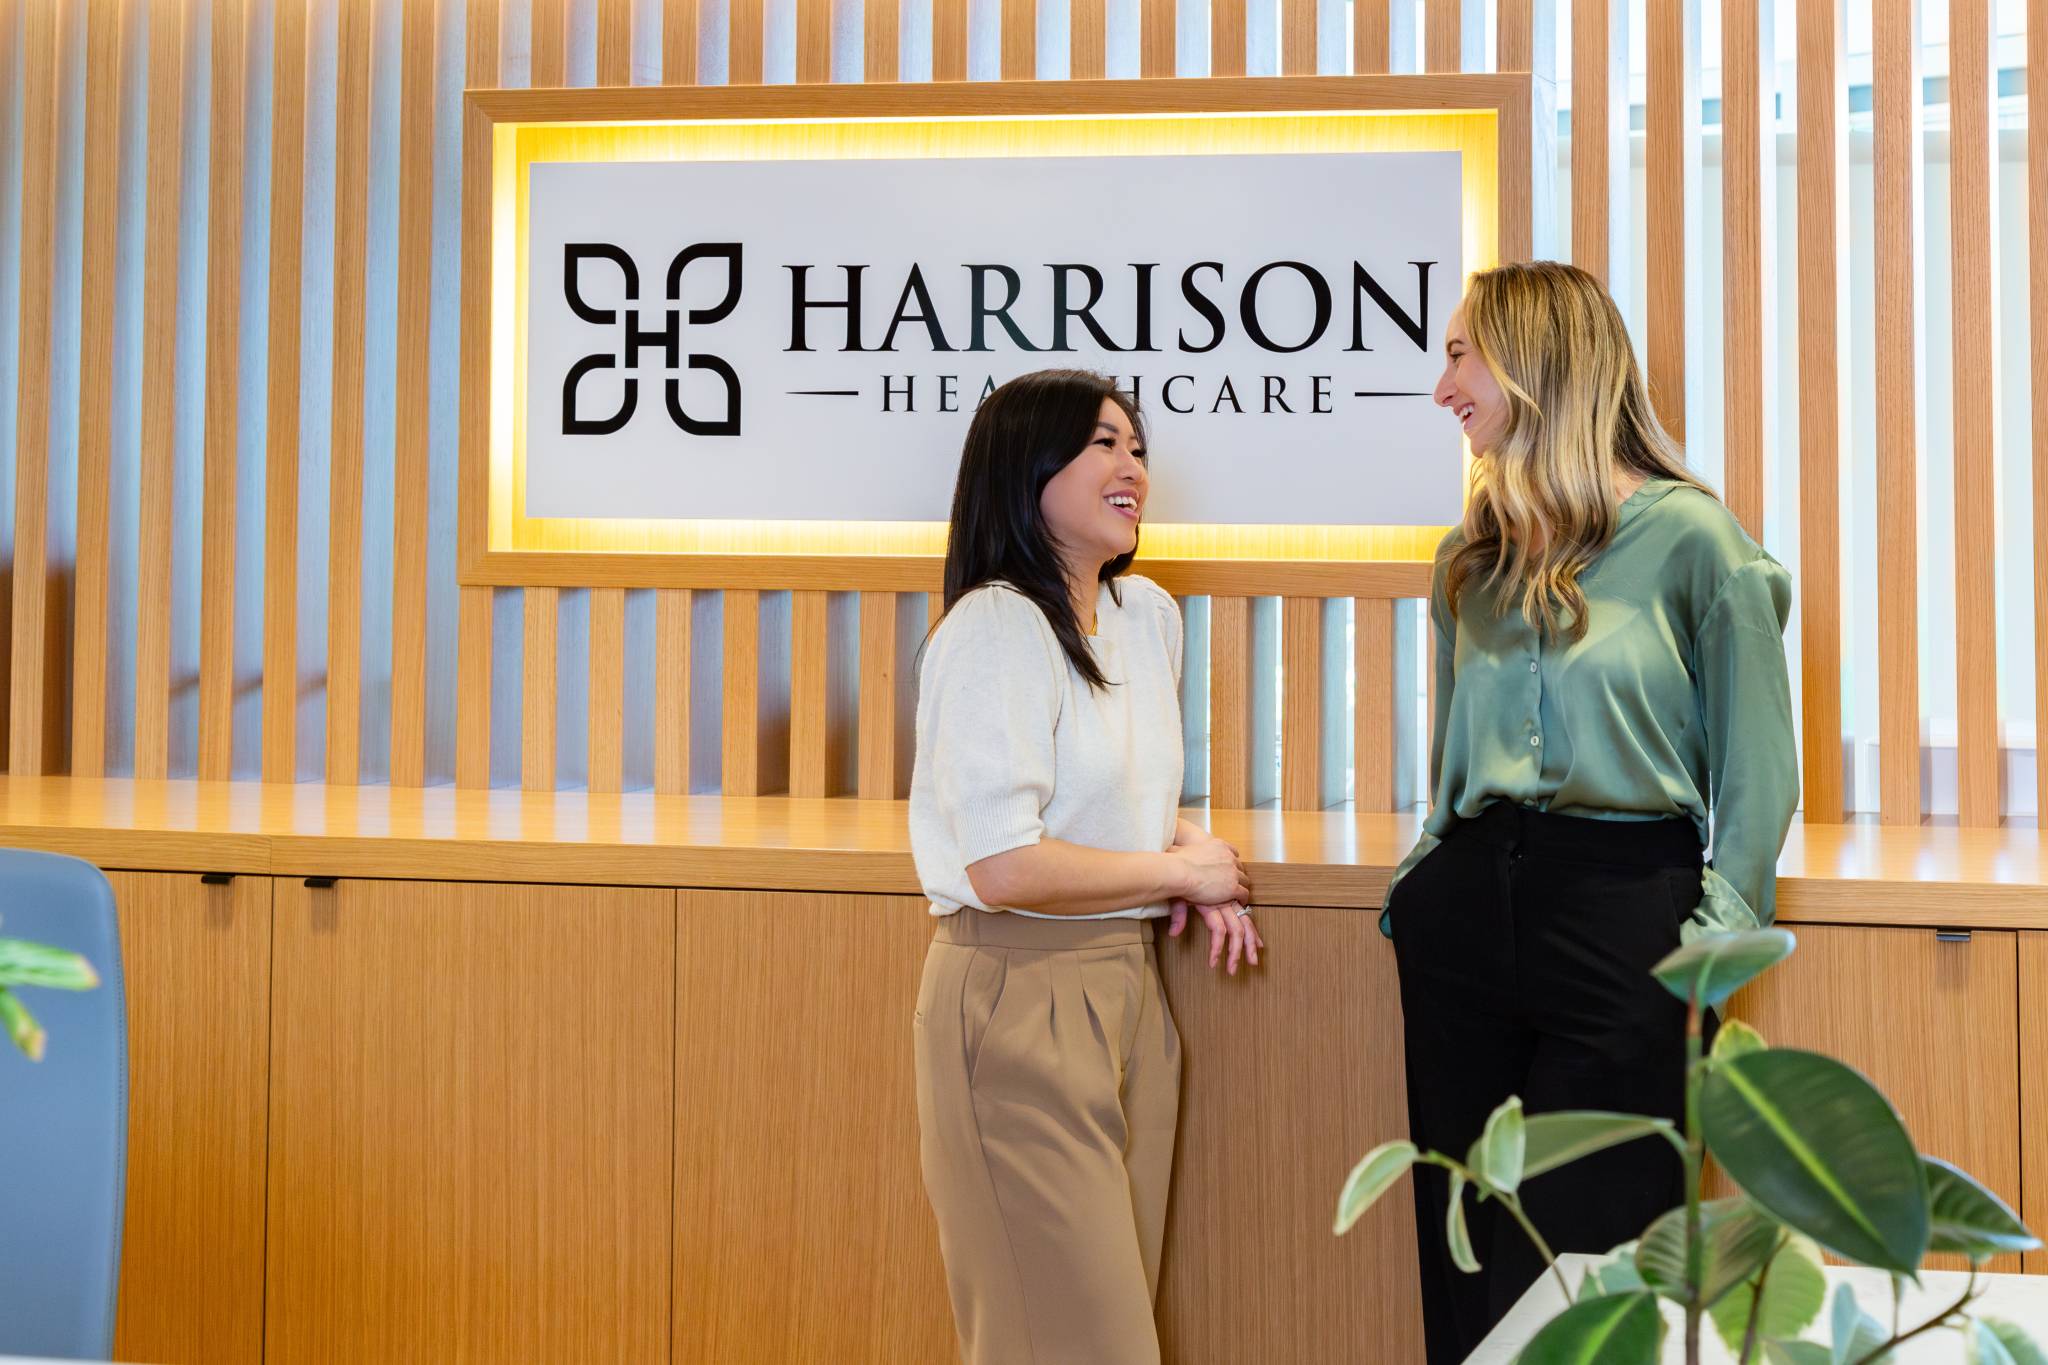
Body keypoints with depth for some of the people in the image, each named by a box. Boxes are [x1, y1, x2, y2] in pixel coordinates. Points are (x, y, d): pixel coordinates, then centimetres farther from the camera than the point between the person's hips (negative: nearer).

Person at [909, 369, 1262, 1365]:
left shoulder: (1147, 614, 11)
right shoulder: (997, 629, -14)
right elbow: (1004, 868, -21)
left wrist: (1198, 873, 5)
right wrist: (1181, 872, -8)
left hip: (1127, 986, 8)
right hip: (1021, 993, -8)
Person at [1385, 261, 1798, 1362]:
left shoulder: (1690, 537, -5)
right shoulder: (1473, 558, 12)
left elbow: (1758, 765, -3)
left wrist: (1719, 927, -8)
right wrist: (1430, 871, 10)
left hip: (1626, 915, -5)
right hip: (1463, 917, 5)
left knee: (1591, 1264, 2)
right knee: (1467, 1261, 10)